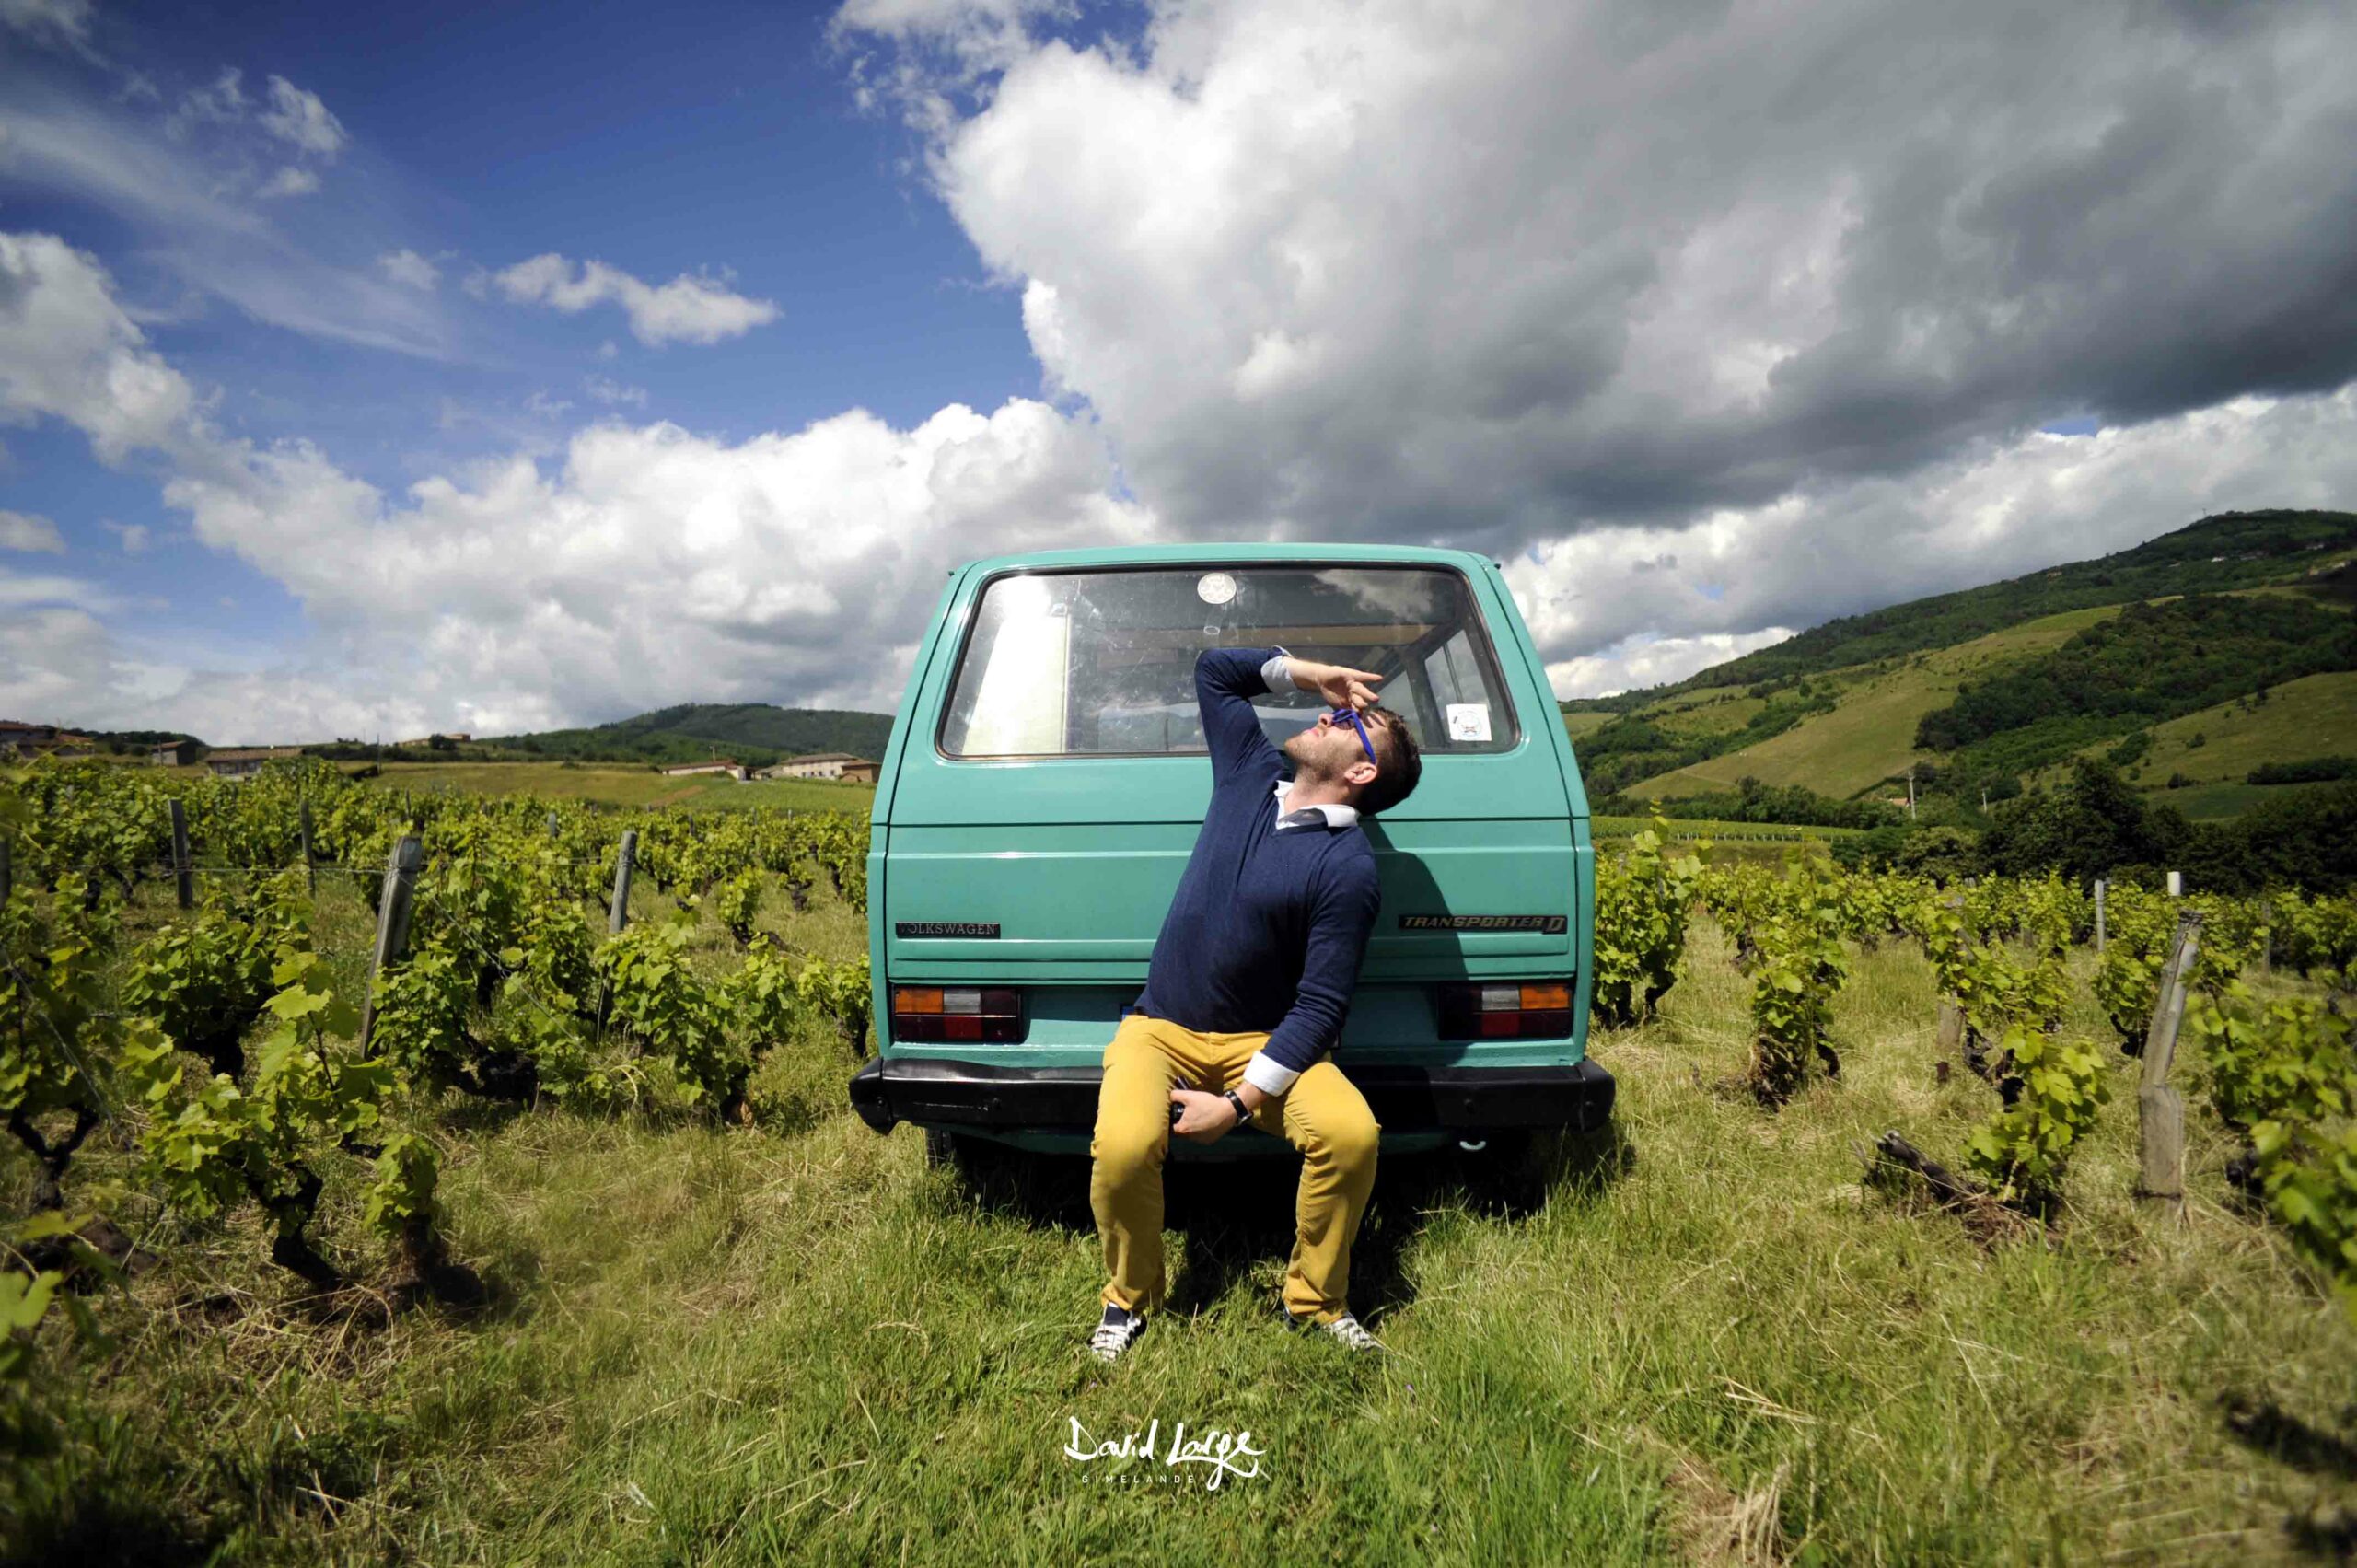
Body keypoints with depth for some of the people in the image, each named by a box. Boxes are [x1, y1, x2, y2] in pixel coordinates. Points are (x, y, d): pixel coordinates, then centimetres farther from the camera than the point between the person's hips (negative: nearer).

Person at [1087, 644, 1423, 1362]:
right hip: (1160, 1029, 2)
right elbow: (1213, 668, 13)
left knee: (1351, 1132, -29)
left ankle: (1315, 1299, 1)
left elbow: (1320, 1005, -15)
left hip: (1265, 1041, -2)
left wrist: (1239, 1104, -20)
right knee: (1122, 1146, -27)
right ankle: (1129, 1298, 5)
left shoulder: (1348, 866, -13)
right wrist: (1305, 671, 1)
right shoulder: (1251, 777, 2)